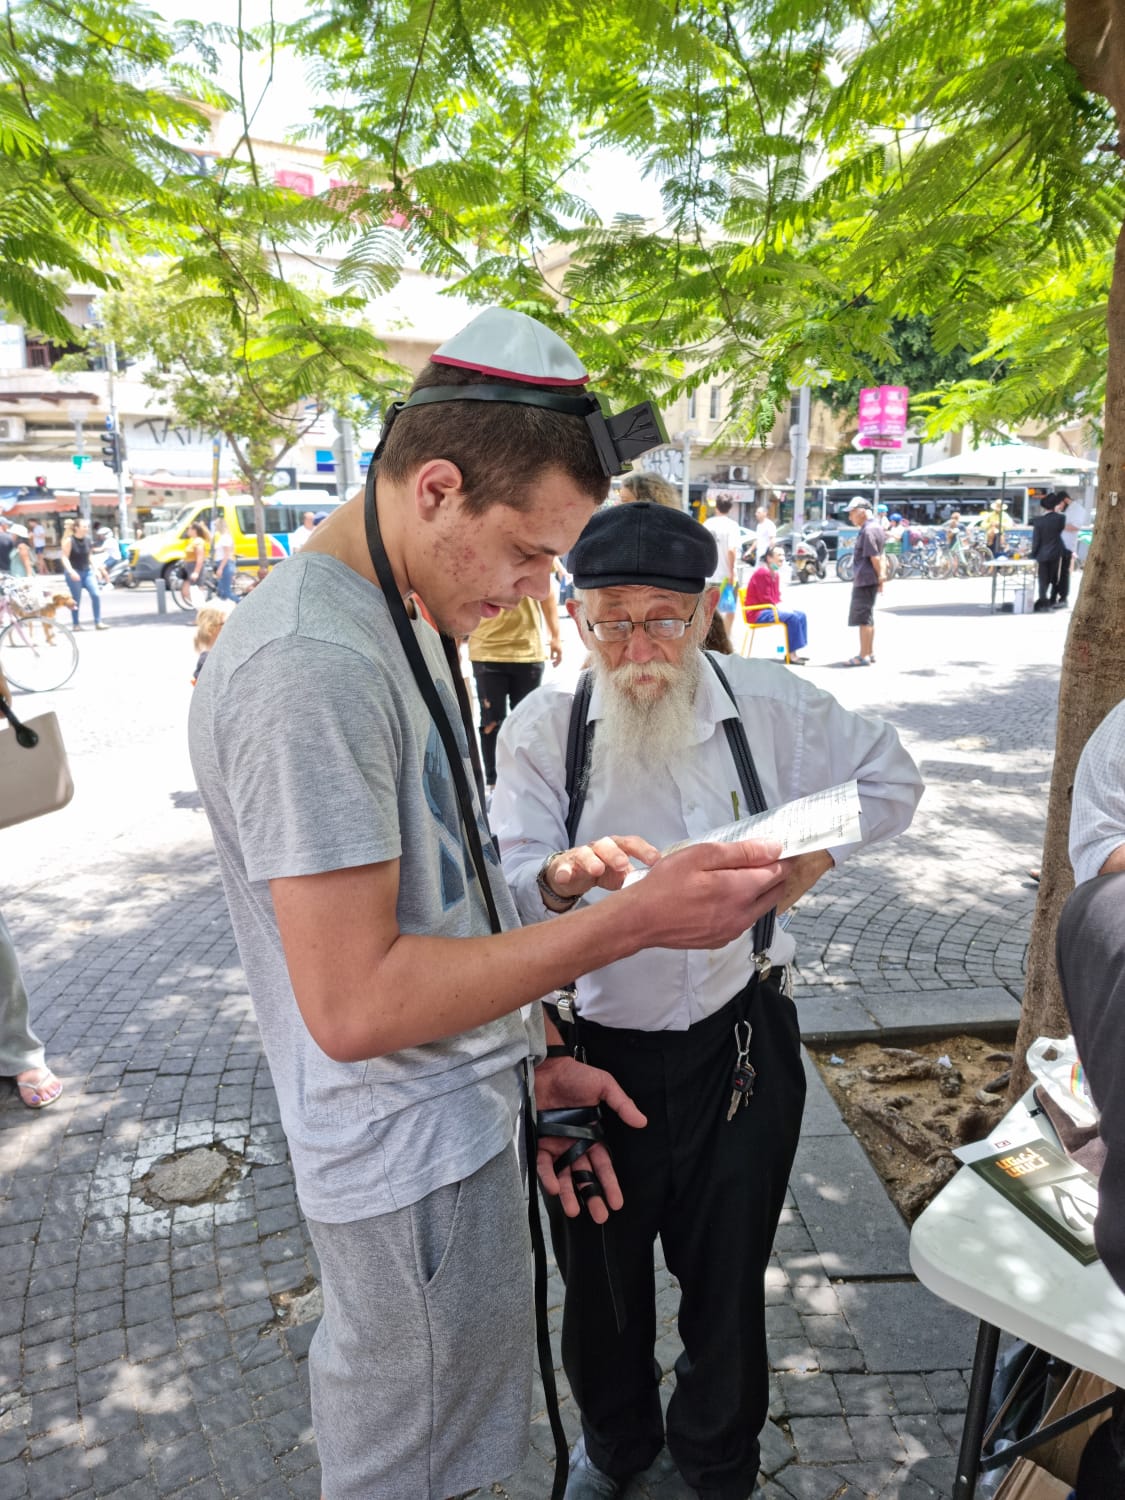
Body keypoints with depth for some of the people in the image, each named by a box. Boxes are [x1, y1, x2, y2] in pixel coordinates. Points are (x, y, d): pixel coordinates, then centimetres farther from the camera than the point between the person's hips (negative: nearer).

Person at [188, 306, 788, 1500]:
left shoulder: (390, 622, 5)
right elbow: (355, 1004, -27)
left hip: (456, 1106, 9)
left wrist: (526, 1056, 9)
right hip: (417, 1158, -9)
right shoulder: (311, 665, -27)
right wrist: (633, 919, -25)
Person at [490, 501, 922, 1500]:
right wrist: (561, 879, -40)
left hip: (740, 1047, 1)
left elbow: (890, 779, 9)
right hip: (596, 1051, 0)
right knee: (600, 1282, 22)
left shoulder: (772, 707, -7)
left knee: (728, 1281, 21)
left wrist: (816, 851, -9)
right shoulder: (543, 727, -10)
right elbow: (509, 887, -17)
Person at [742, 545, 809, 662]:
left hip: (771, 608, 11)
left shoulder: (776, 574, 13)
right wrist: (779, 608, -15)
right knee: (792, 617, -25)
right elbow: (765, 600, -21)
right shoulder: (762, 573, -18)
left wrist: (781, 606, 0)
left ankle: (795, 652, 0)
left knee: (801, 614, 3)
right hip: (757, 613, -11)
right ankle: (791, 654, -20)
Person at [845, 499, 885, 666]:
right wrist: (882, 577, 17)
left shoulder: (868, 530, -16)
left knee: (863, 618, -6)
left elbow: (874, 557, -20)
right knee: (867, 617, 17)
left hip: (864, 580, -10)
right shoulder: (877, 527, 16)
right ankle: (870, 653, 24)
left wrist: (880, 576, -11)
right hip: (869, 580, 10)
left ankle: (863, 656, -2)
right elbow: (880, 556, 18)